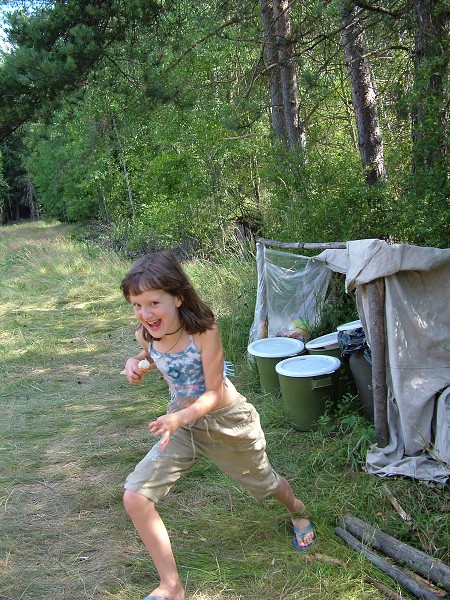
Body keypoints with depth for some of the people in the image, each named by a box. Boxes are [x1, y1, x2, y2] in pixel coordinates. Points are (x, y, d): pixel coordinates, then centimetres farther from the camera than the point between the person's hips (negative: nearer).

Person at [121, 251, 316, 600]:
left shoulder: (204, 332, -30)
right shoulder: (146, 335, -13)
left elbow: (213, 393, -27)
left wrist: (181, 417, -45)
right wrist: (137, 364, -10)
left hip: (226, 421, -4)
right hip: (182, 421, 4)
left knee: (263, 483, 23)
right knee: (135, 498, -13)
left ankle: (297, 510, 62)